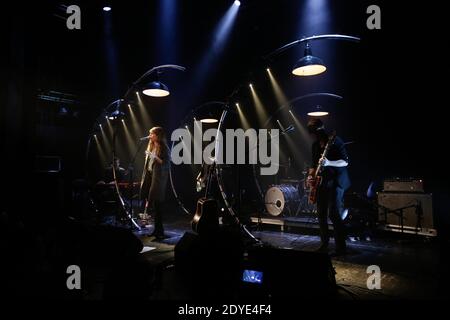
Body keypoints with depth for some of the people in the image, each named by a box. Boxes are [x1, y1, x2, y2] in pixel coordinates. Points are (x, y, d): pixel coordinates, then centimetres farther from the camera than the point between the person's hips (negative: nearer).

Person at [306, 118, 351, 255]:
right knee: (321, 214, 8)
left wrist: (328, 163, -30)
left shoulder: (335, 141, -10)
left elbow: (345, 162, -15)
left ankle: (341, 247, -5)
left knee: (334, 214, -13)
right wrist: (311, 175, 3)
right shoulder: (315, 145, 12)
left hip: (336, 182, -7)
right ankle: (324, 244, 19)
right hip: (322, 182, 7)